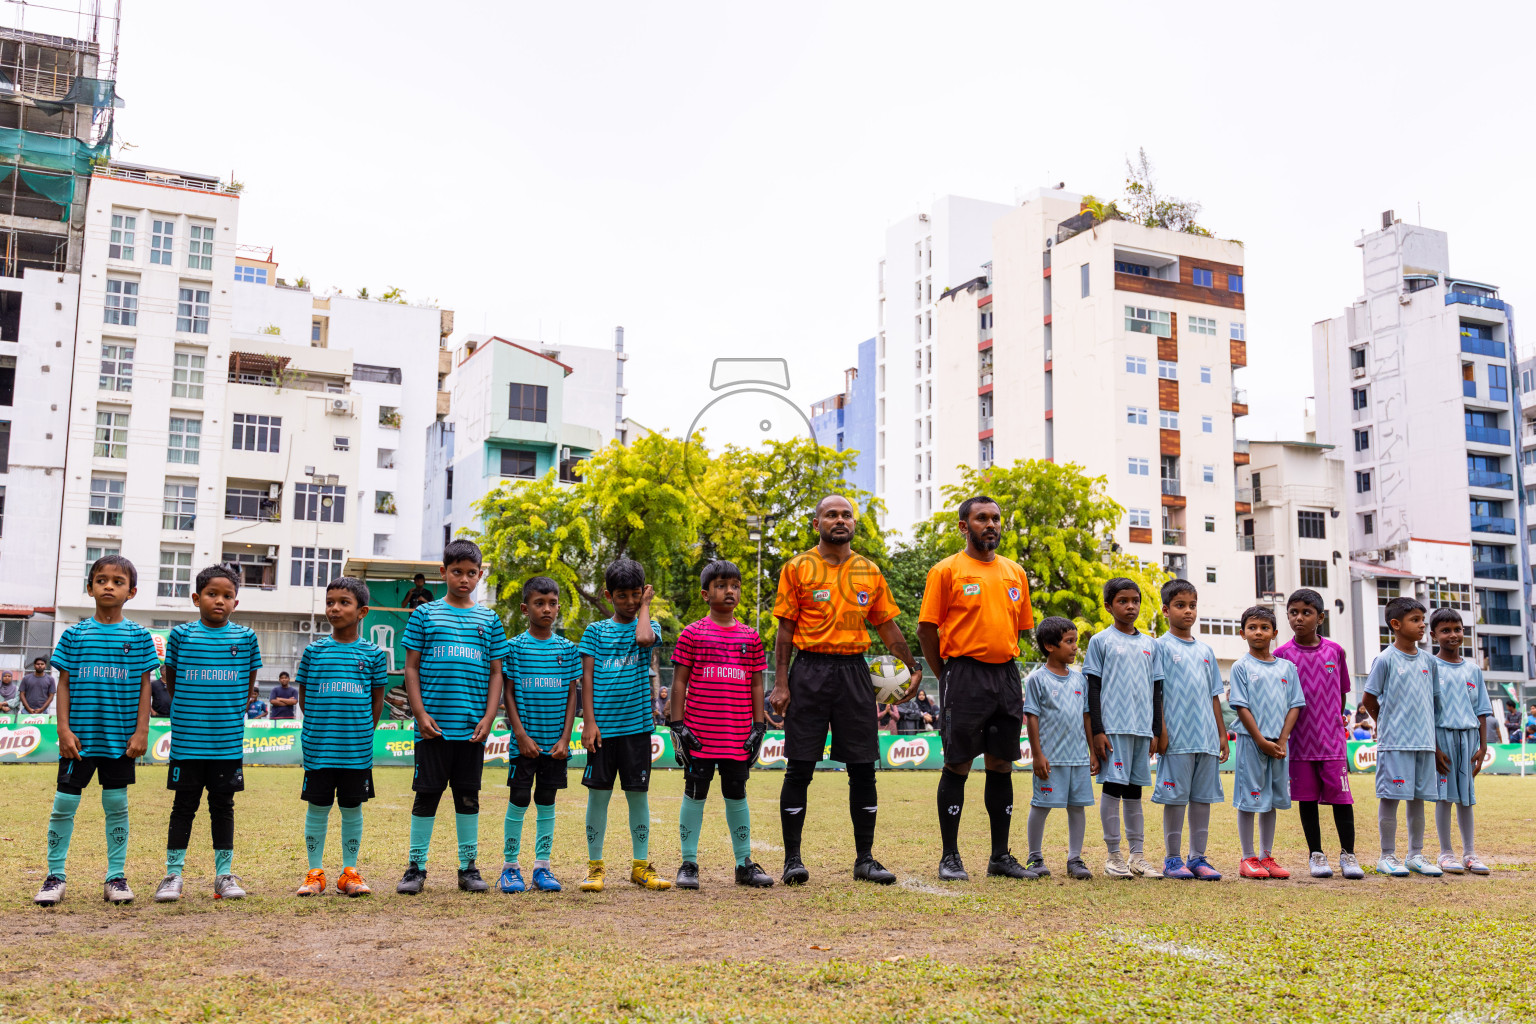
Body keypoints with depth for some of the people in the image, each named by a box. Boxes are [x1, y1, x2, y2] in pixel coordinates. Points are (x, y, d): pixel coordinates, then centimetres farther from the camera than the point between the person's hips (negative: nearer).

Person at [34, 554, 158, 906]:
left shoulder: (139, 636, 2)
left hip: (120, 737, 0)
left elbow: (144, 687, 3)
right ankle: (55, 876, 16)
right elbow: (64, 683, 4)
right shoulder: (75, 634, 4)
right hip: (79, 736, 0)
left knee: (117, 804, 6)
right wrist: (64, 729, -4)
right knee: (64, 804, 3)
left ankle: (116, 877, 16)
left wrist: (141, 731, -4)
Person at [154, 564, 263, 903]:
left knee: (223, 806, 8)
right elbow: (171, 679, 12)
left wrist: (234, 715, 9)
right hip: (187, 740, -1)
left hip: (228, 741, 1)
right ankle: (173, 875, 14)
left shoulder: (246, 637, 3)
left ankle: (224, 875, 16)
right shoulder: (181, 634, 0)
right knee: (184, 805, 5)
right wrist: (189, 710, 14)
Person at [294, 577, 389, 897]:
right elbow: (303, 696, 8)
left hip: (357, 749, 0)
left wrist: (361, 732, 3)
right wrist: (321, 727, 4)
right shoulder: (314, 651, 3)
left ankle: (349, 873, 18)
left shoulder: (373, 653, 2)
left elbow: (377, 701, 7)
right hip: (318, 748, 0)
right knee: (317, 808, 6)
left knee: (352, 809, 8)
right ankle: (315, 873, 18)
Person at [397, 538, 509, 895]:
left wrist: (488, 718, -1)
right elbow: (411, 668, 2)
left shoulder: (490, 620, 9)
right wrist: (420, 713, -7)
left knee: (468, 796, 9)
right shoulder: (425, 614, 4)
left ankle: (468, 867, 17)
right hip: (433, 725, -2)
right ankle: (416, 867, 13)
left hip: (472, 727, 2)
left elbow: (496, 673, 8)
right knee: (427, 794, 3)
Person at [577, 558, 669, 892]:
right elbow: (586, 677, 4)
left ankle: (640, 865, 16)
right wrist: (589, 721, -4)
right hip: (603, 726, 0)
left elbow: (644, 638, -19)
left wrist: (644, 606, -2)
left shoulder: (647, 625, 7)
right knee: (599, 793, 3)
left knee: (638, 793, 5)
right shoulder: (596, 630, 8)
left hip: (637, 726, 0)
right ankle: (595, 866, 14)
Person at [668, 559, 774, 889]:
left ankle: (744, 864, 19)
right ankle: (688, 864, 14)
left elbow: (757, 685, 10)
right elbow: (679, 682, 0)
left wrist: (759, 727, 5)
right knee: (695, 793, 4)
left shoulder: (750, 636, 8)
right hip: (699, 734, -3)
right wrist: (677, 726, -5)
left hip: (738, 736, 3)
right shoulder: (692, 634, 0)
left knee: (736, 795, 11)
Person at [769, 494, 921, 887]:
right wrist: (780, 683, -6)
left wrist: (913, 667, 11)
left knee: (863, 769, 4)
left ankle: (865, 859, 15)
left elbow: (887, 625, 17)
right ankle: (792, 860, 9)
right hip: (810, 670, -3)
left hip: (855, 672, 3)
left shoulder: (870, 572, 11)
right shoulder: (798, 568, 2)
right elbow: (785, 628, 0)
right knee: (799, 768, -1)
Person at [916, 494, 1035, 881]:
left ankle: (1001, 856, 18)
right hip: (964, 676, -5)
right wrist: (948, 676, -1)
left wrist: (1006, 665, 13)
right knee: (958, 766, -1)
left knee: (1001, 765, 9)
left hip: (1007, 675, 5)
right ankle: (949, 857, 7)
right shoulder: (947, 570, -3)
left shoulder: (1015, 572, 13)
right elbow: (927, 629, -3)